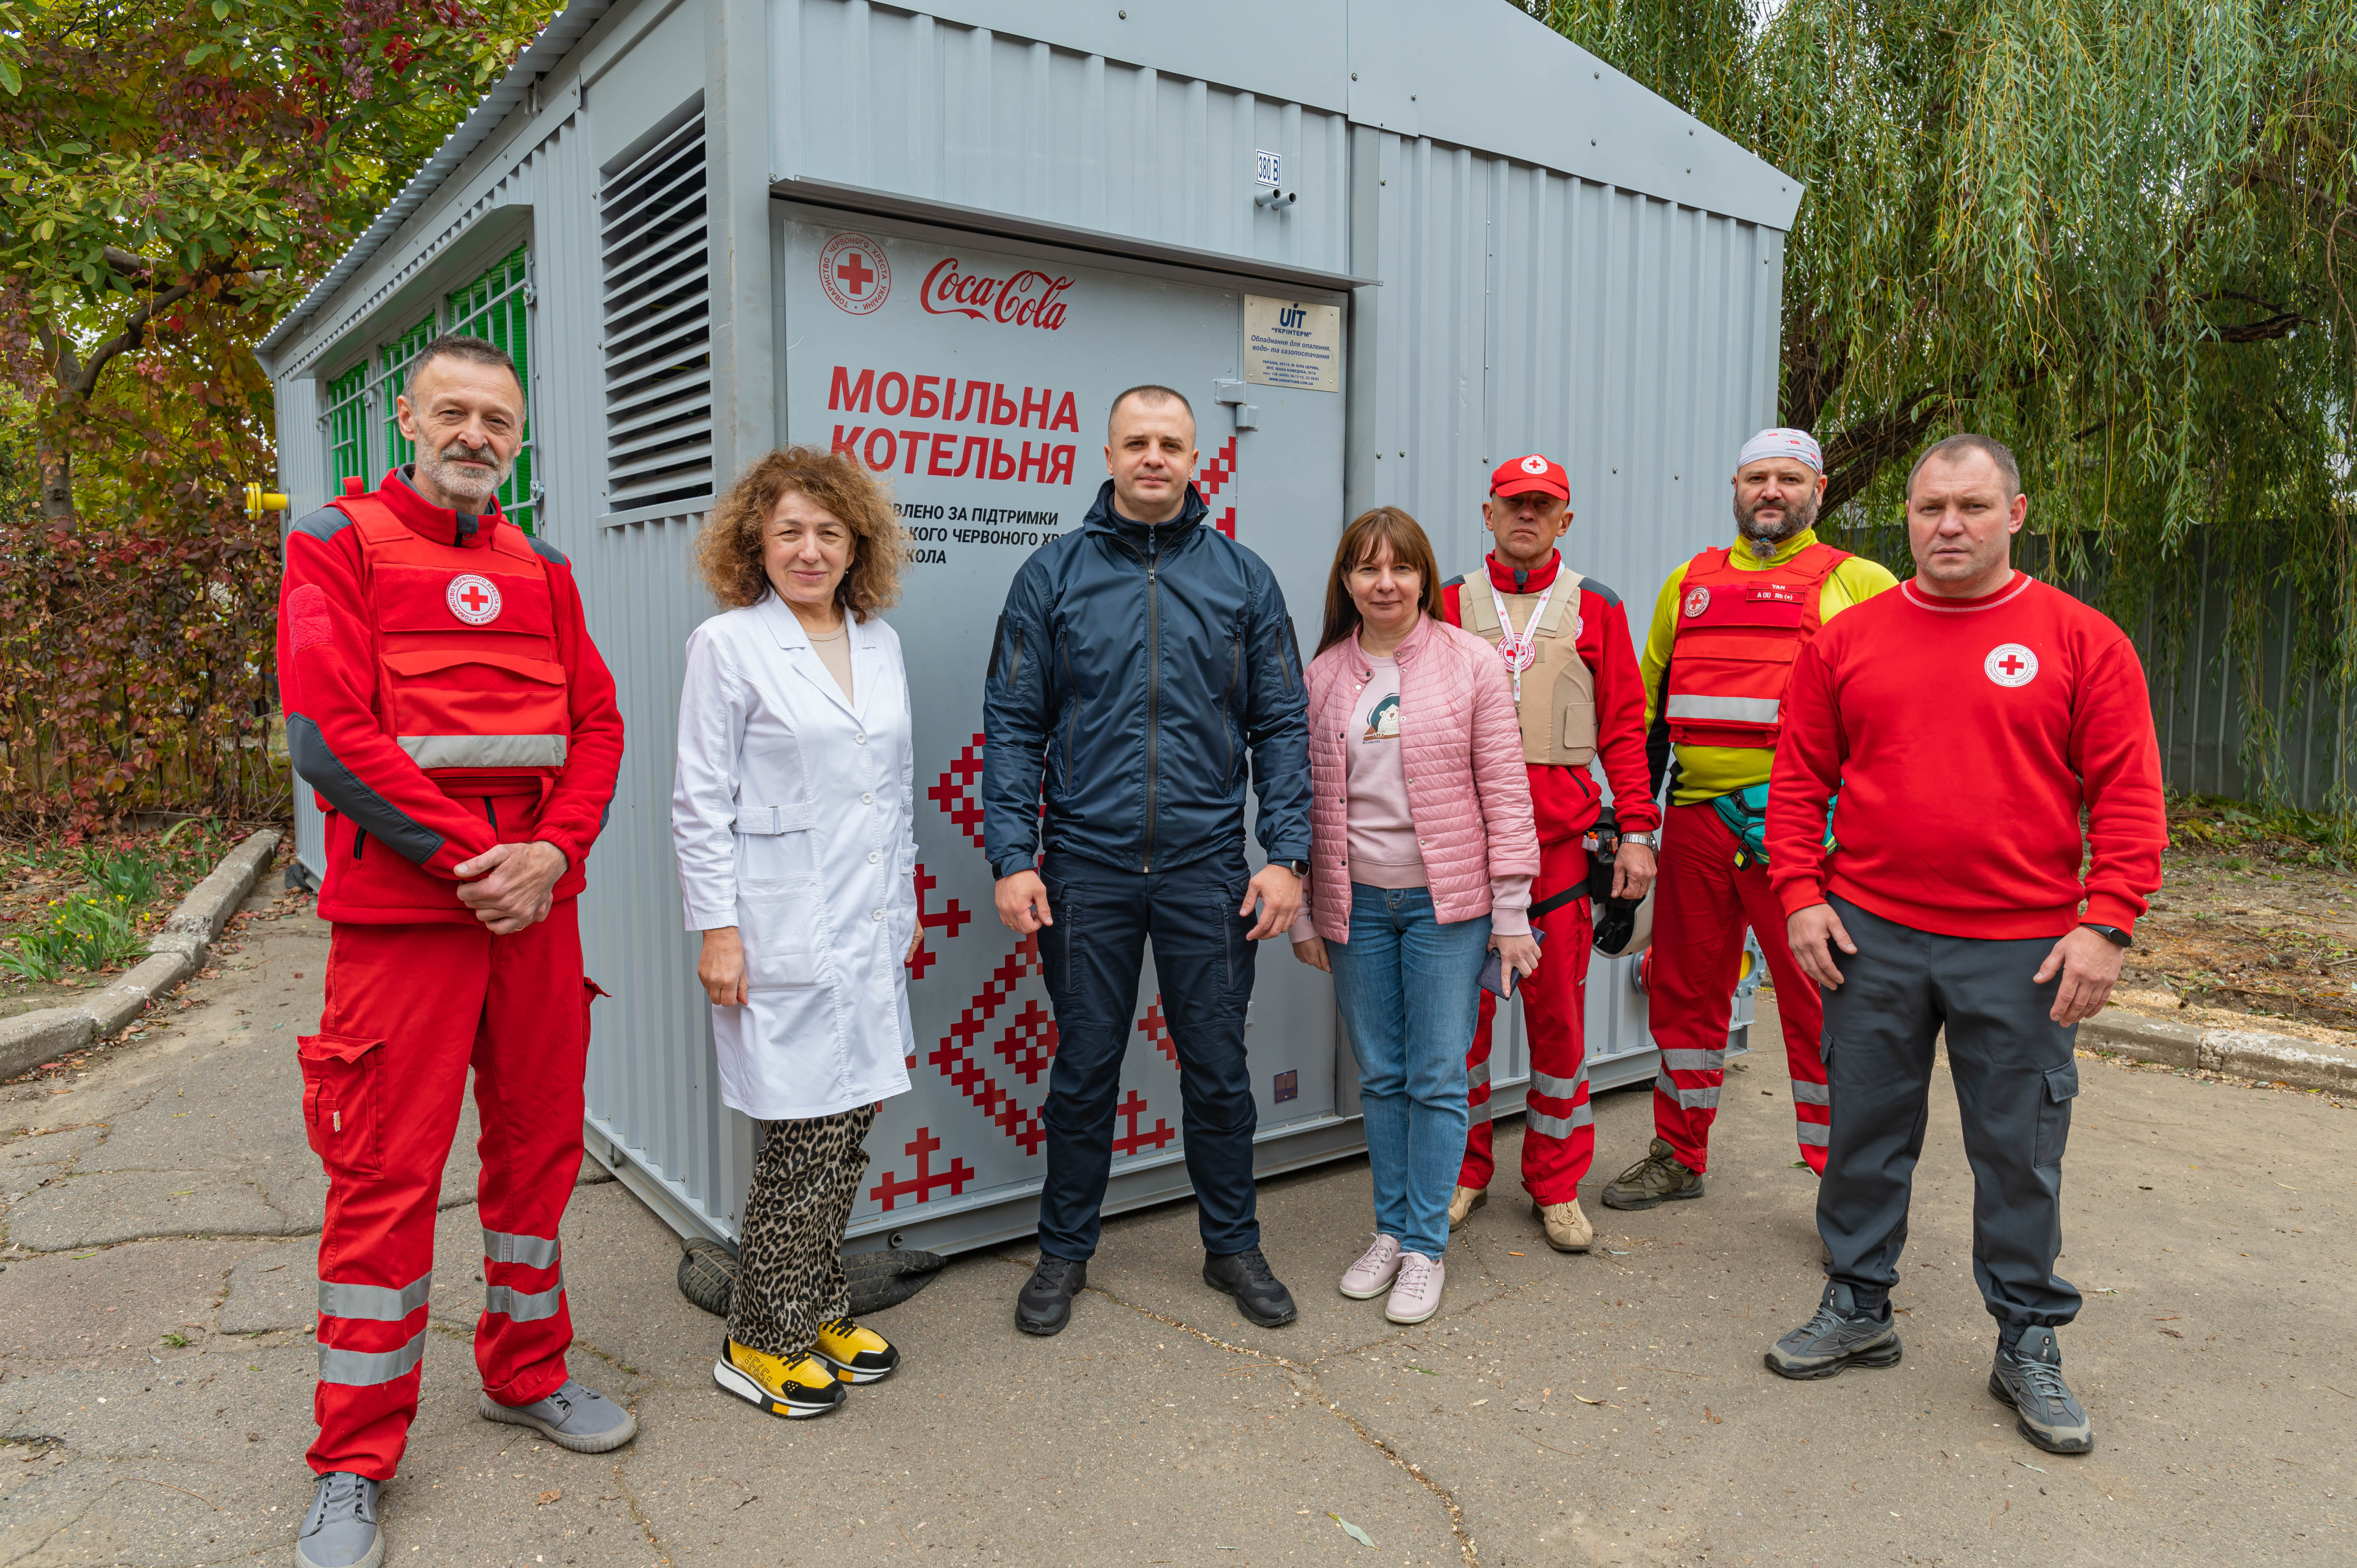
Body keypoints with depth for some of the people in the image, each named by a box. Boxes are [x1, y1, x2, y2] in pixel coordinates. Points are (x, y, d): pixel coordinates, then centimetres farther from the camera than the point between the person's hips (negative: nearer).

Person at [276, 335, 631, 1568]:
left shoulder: (542, 569, 14)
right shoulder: (339, 544, 0)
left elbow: (597, 725, 8)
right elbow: (328, 731, -11)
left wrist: (552, 853, -8)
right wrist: (468, 854, -16)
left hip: (538, 900, 5)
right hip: (400, 907, -4)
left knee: (538, 1146, 12)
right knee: (386, 1176, 0)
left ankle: (528, 1375, 31)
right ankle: (354, 1463, 16)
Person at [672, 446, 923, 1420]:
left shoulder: (879, 643, 12)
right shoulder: (727, 645, -5)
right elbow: (701, 803, -7)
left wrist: (904, 904, 17)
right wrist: (716, 928, -11)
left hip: (867, 934, 6)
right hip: (781, 939, -6)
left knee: (852, 1125, 13)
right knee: (803, 1138, -1)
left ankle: (820, 1313, 31)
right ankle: (761, 1342, 19)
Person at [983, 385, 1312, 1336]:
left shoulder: (1243, 579, 4)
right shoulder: (1053, 575, 2)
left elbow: (1280, 726, 4)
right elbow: (1014, 726, 1)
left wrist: (1287, 856, -5)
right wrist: (1012, 857, -8)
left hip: (1207, 867, 1)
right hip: (1087, 866, 0)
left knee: (1219, 1068, 11)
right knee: (1083, 1068, 10)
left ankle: (1233, 1246, 30)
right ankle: (1064, 1252, 28)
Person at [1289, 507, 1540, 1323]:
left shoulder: (1471, 663, -3)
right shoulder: (1322, 675, 4)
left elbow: (1504, 791, -4)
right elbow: (1306, 797, 8)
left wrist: (1511, 911, -6)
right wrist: (1302, 911, 7)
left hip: (1446, 900, -3)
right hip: (1356, 903, 3)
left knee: (1437, 1079, 2)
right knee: (1379, 1076, 12)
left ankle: (1426, 1248, 15)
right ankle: (1390, 1232, 26)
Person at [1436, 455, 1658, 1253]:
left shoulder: (1595, 609, 9)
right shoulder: (1451, 605, 8)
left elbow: (1623, 728, 7)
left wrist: (1636, 830, 0)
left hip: (1560, 836, 0)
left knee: (1559, 1014, 5)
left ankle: (1557, 1186, 19)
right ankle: (1465, 1171, 22)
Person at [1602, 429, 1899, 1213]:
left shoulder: (1857, 584, 4)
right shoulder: (1689, 583, 15)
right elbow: (1649, 706, 20)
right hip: (1696, 819, 4)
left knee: (1819, 999, -1)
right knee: (1683, 987, 12)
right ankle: (1679, 1156, 27)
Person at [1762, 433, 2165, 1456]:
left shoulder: (2082, 641, 0)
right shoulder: (1847, 641, 5)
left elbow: (2129, 795, -2)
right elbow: (1799, 780, 7)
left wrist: (2105, 924, -10)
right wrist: (1800, 894, -2)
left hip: (2023, 950, -1)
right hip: (1871, 938, 2)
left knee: (2020, 1151, 8)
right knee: (1865, 1131, 11)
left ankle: (2028, 1344, 26)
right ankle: (1857, 1308, 29)